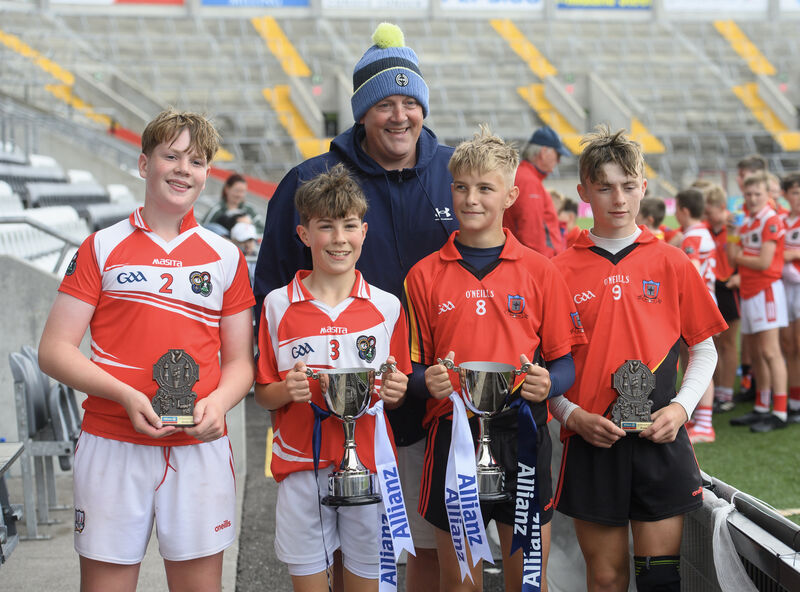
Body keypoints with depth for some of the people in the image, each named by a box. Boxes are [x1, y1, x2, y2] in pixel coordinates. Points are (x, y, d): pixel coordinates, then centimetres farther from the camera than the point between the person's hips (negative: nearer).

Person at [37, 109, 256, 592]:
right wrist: (125, 395, -14)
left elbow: (240, 361, 11)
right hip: (112, 443, -1)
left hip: (200, 445, 1)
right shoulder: (102, 248, 6)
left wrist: (218, 403, -10)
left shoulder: (227, 257, 10)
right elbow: (54, 349, 1)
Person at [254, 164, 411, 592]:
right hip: (301, 466, 0)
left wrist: (395, 391, -10)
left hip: (369, 464, 1)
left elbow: (398, 392, 11)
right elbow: (262, 394, 5)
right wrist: (287, 390, -16)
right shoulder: (278, 305, 0)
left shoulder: (387, 307, 3)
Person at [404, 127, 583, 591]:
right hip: (452, 436, 0)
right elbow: (412, 366, 6)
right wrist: (429, 381, -15)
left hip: (522, 436, 0)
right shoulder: (425, 275, 3)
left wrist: (546, 383, -17)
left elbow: (565, 361, 4)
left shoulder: (539, 270, 2)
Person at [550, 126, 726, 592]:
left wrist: (681, 407, -5)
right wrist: (571, 414, -9)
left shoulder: (672, 264, 3)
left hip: (661, 441, 1)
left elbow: (704, 349, 9)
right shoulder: (561, 271, 0)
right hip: (591, 445, 0)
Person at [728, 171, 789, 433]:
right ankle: (761, 408, 20)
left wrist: (739, 256, -2)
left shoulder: (771, 221, -10)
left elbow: (764, 262, -16)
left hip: (766, 290, -8)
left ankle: (779, 413, -9)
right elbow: (734, 257, 12)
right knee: (756, 354, 11)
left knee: (770, 352, -10)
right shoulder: (746, 223, 15)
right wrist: (732, 234, -1)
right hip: (748, 291, 8)